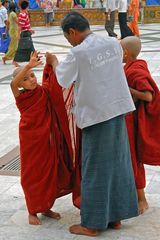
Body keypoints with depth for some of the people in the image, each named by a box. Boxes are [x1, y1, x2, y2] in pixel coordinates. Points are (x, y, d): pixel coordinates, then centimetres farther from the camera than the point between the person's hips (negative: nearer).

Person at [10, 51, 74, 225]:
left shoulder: (44, 91, 0)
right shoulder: (20, 96, -11)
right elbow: (13, 83, -30)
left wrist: (51, 63, -25)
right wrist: (29, 65, -40)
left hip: (48, 140, 4)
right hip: (30, 141, -4)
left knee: (51, 173, 11)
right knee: (32, 175, 6)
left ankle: (46, 208, 27)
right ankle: (32, 212, 19)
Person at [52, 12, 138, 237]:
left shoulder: (78, 53, -15)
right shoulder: (114, 43, 3)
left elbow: (63, 80, 0)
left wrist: (54, 62, 18)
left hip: (96, 114, -6)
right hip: (118, 109, 6)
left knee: (95, 170, 3)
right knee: (118, 164, 14)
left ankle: (92, 224, 13)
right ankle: (116, 215, 25)